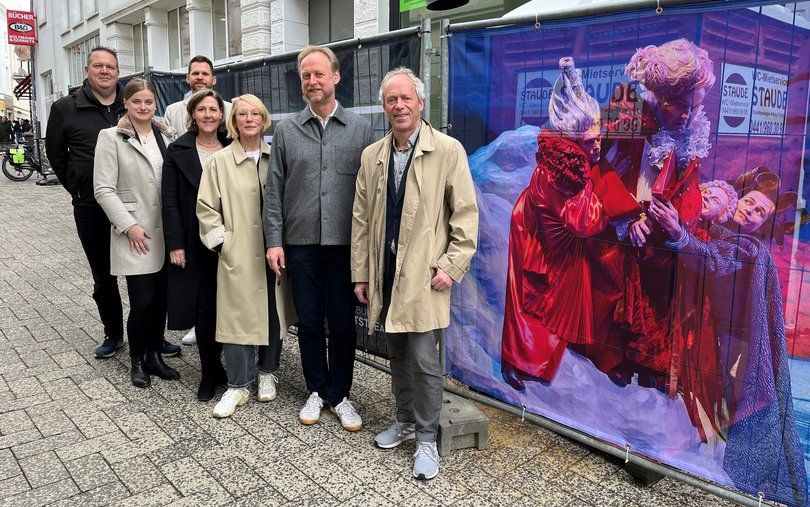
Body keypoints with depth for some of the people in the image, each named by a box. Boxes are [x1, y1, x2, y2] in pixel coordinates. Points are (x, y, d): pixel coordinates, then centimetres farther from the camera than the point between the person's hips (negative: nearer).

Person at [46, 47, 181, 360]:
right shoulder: (66, 108, 1)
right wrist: (77, 188, 9)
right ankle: (113, 334, 29)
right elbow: (56, 153, 11)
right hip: (91, 209, 0)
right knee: (103, 278, 12)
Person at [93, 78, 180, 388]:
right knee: (142, 301, -2)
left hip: (166, 232, 4)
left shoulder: (167, 136, 8)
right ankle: (137, 361, 18)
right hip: (135, 234, -4)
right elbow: (104, 189, -6)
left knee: (161, 299, 9)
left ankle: (154, 355, 25)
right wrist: (128, 225, -13)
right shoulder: (111, 137, -2)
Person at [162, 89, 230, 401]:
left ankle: (215, 365, 23)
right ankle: (210, 372, 17)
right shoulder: (178, 151, 1)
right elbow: (170, 201, -2)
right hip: (195, 243, -1)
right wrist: (175, 244, -8)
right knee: (204, 306, 2)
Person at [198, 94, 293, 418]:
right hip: (238, 256, -2)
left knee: (273, 313, 10)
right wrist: (222, 242, -4)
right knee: (238, 317, 0)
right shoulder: (219, 161, 1)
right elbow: (206, 208, 2)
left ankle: (267, 373, 29)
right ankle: (238, 386, 13)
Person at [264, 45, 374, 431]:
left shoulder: (360, 128, 3)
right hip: (301, 242, 1)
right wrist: (274, 240, -1)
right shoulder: (286, 130, 6)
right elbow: (274, 190, 5)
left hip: (345, 243, -1)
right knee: (309, 322, 10)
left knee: (342, 322, 7)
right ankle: (316, 391, 28)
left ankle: (339, 395, 23)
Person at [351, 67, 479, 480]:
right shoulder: (372, 156, 9)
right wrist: (360, 273, 9)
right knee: (397, 354, 16)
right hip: (385, 273, 5)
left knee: (424, 360, -3)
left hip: (424, 275, -5)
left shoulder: (448, 150, -5)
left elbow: (466, 215, -5)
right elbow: (361, 219, 11)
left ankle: (426, 439, 14)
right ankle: (405, 420, 34)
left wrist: (451, 267, -11)